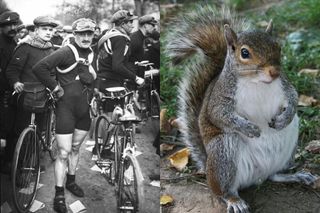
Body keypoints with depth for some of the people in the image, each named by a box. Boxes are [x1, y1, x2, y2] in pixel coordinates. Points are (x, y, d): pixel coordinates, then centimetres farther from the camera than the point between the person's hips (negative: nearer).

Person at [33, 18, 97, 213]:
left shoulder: (91, 54, 8)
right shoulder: (66, 52, -16)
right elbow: (39, 68, -24)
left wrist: (91, 73, -2)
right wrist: (55, 87, -17)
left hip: (84, 108, 7)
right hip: (66, 107, -6)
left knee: (75, 148, 20)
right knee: (64, 153, -3)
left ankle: (71, 182, 39)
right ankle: (59, 197, 8)